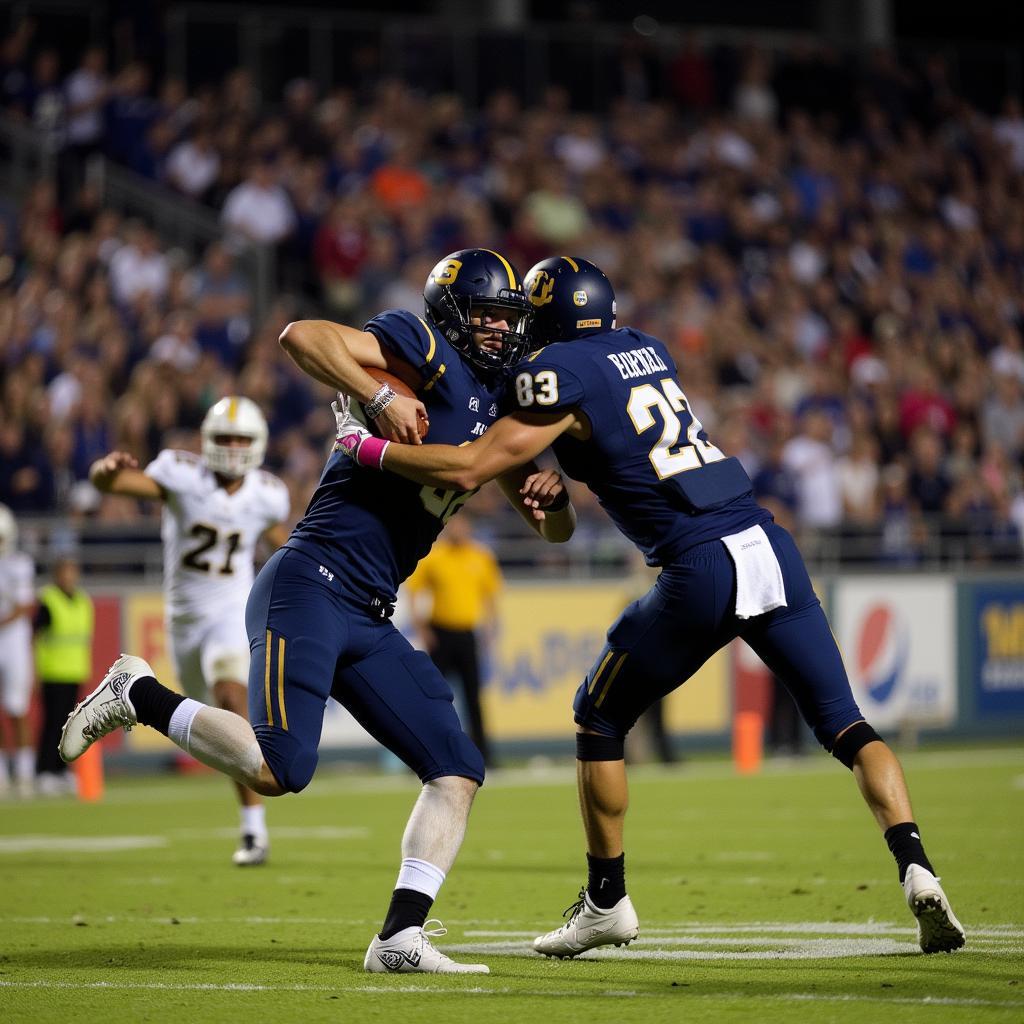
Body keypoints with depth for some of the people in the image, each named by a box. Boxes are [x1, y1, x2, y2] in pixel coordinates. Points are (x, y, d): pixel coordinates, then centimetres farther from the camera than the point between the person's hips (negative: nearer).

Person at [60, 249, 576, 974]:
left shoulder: (501, 404, 19)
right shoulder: (427, 352, -4)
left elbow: (556, 530, 23)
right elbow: (302, 336, -19)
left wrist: (552, 496, 0)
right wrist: (382, 397, -26)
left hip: (370, 617, 9)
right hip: (312, 584, -9)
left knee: (457, 770, 1)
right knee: (279, 769, -21)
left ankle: (401, 938, 0)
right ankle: (139, 696, 1)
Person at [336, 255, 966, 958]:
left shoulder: (560, 373, -3)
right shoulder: (647, 350, 19)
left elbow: (468, 469, -6)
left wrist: (365, 447, 4)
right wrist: (561, 483, 24)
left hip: (703, 570, -6)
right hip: (770, 544, 6)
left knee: (600, 720, 16)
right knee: (845, 726, 10)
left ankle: (607, 903, 22)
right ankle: (915, 868, -7)